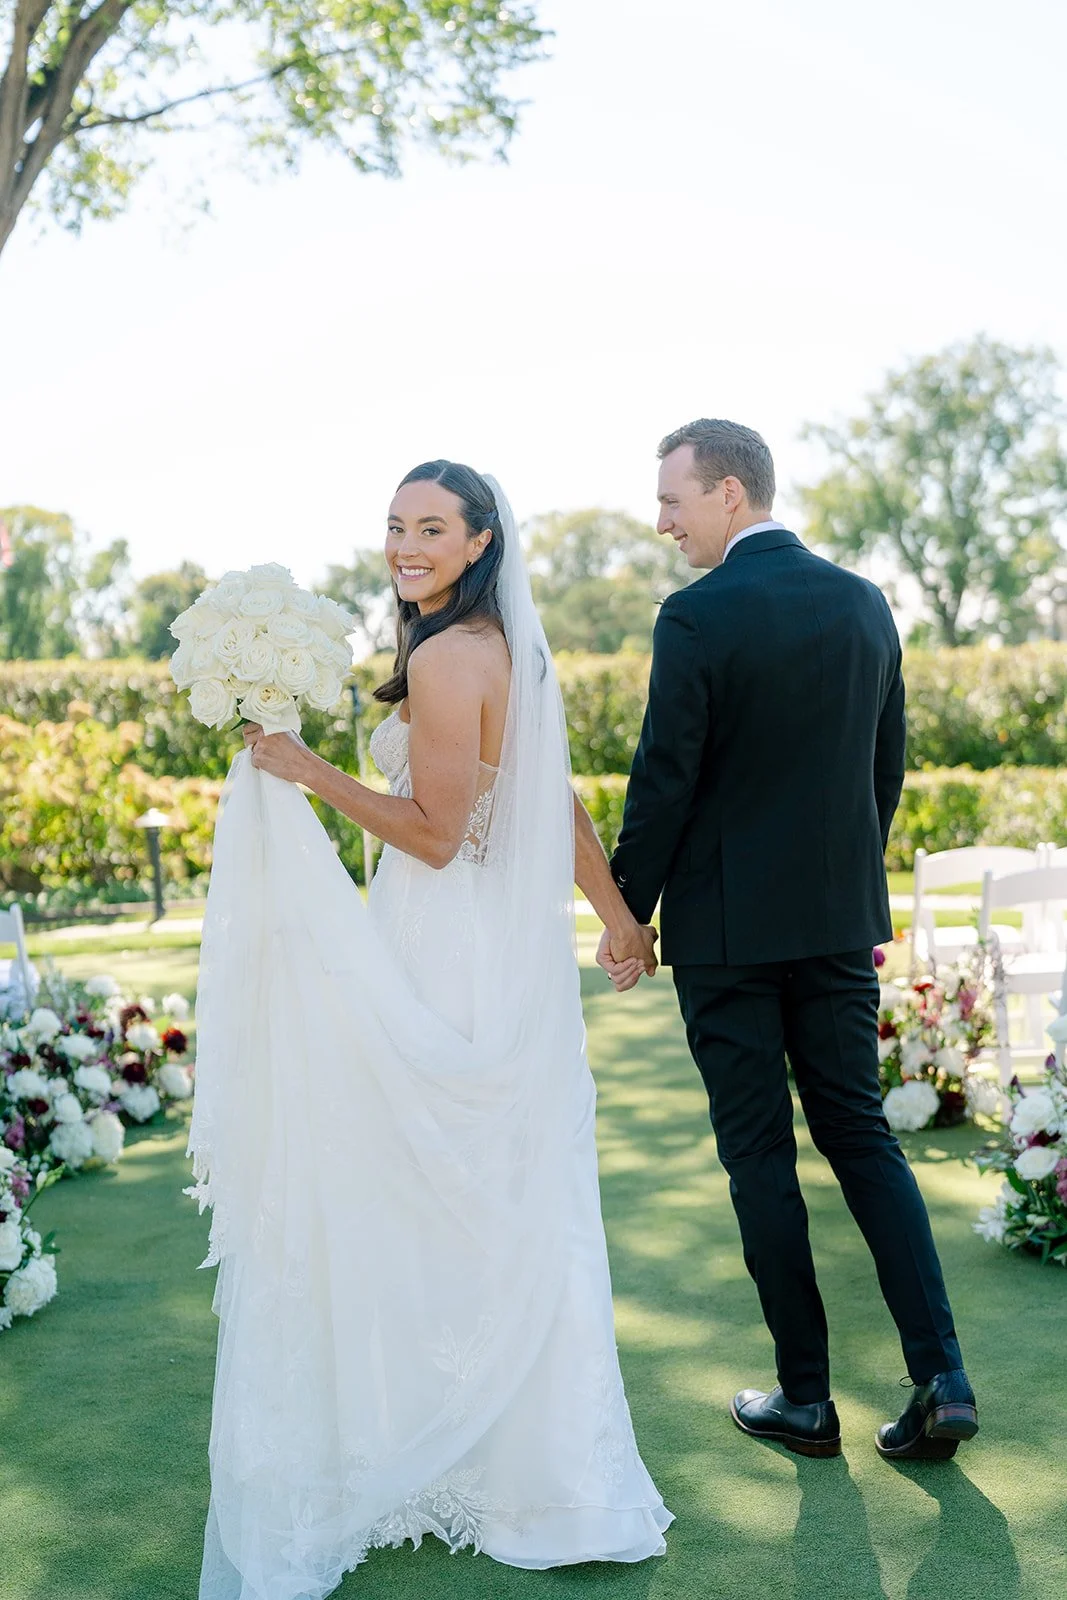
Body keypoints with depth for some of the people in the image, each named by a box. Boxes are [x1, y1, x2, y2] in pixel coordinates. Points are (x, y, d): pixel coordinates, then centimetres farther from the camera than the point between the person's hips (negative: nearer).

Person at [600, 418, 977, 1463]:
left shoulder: (698, 616, -14)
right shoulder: (865, 603, 6)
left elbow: (664, 783, -14)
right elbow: (889, 763, 11)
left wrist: (625, 915, -3)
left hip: (727, 925, -5)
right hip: (842, 920, 6)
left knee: (760, 1155, 6)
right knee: (861, 1136, 14)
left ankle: (805, 1397, 15)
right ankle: (941, 1380, 8)